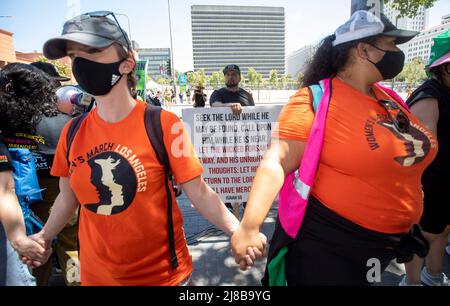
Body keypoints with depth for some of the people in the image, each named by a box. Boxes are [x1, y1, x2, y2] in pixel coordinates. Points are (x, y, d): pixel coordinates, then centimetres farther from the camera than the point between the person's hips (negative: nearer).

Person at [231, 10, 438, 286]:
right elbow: (276, 163, -29)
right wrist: (249, 227, -39)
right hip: (326, 239, -7)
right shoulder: (316, 99, -20)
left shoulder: (388, 99, 4)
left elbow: (416, 149, 19)